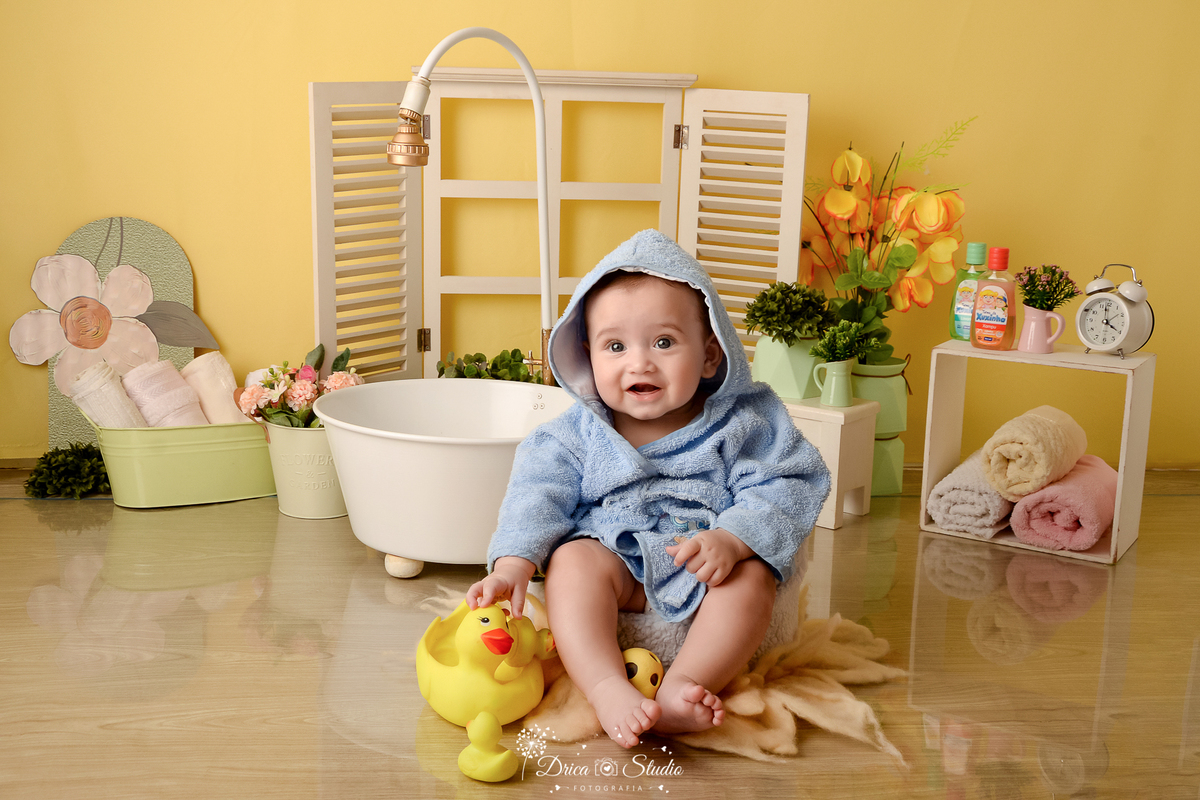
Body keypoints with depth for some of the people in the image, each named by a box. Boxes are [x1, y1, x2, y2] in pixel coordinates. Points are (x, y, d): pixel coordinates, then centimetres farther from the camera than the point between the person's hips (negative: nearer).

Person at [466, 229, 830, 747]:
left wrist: (733, 539, -28)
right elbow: (538, 492, -6)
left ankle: (684, 684, -41)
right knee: (572, 560, -26)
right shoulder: (579, 433, -1)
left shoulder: (743, 422, -6)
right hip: (614, 557, 1)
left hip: (706, 573, -1)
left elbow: (786, 488, -10)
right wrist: (512, 565, -23)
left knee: (752, 579, -29)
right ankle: (608, 691, -42)